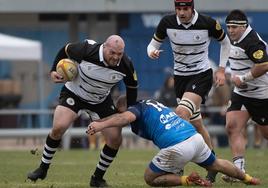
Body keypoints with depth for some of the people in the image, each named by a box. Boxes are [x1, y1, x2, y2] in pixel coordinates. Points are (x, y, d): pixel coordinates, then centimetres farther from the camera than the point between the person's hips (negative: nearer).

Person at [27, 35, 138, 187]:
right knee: (58, 128, -22)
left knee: (115, 139, -8)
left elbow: (132, 87, -3)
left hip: (102, 100, 3)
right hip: (74, 93, -3)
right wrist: (54, 71, -16)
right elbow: (65, 50, -9)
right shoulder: (86, 50, -31)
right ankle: (43, 169, -1)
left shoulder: (126, 65, -23)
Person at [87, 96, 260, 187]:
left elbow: (127, 117, -22)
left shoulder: (136, 108, 3)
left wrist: (101, 125, -31)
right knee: (215, 164, 35)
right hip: (196, 137, 8)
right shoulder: (151, 103, 27)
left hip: (177, 147, -8)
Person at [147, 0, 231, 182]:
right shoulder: (167, 22, -8)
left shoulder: (208, 23, -14)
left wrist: (221, 70, 1)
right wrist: (152, 52, -20)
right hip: (180, 76, 5)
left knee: (182, 112, -25)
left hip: (202, 75, -4)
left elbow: (225, 42, 4)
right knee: (196, 124, 8)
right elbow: (154, 43, 4)